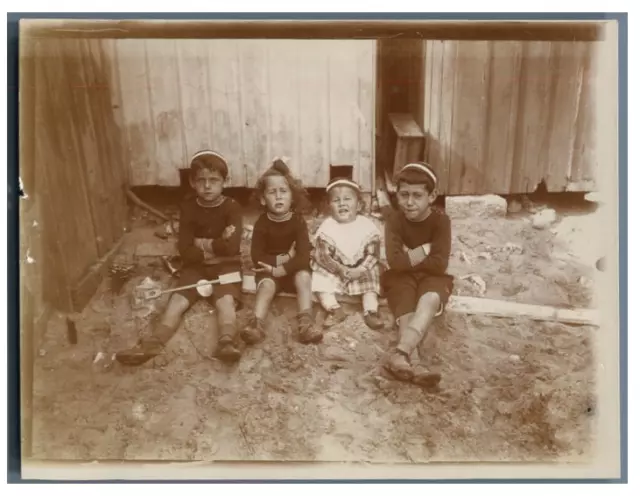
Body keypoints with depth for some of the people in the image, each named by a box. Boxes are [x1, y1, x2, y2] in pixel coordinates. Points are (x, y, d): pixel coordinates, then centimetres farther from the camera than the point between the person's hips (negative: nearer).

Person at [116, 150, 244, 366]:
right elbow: (185, 251, -5)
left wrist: (202, 243, -9)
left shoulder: (232, 207, -5)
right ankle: (152, 344, -35)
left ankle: (227, 343, -51)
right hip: (196, 266, 3)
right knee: (177, 300, -19)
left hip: (226, 265, -3)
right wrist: (216, 245, -13)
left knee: (225, 300, -30)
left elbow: (231, 247, -18)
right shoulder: (188, 208, 2)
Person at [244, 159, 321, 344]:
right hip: (269, 271, 0)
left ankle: (305, 322, -38)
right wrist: (282, 258, -21)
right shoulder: (262, 223, -8)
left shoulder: (298, 221, -9)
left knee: (304, 276, -29)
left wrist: (280, 269, -25)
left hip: (293, 270, 0)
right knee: (266, 284, -30)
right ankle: (256, 323, -48)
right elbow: (257, 256, -12)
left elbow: (304, 256, -18)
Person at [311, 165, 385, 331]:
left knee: (371, 277, -20)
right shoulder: (327, 227, -13)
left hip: (361, 270, 1)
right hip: (333, 271, -1)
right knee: (320, 278, -22)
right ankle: (334, 309, -27)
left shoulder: (367, 225, -11)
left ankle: (371, 311, -18)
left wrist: (361, 270, -27)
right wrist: (341, 270, -28)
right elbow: (322, 256, -16)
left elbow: (373, 254, -11)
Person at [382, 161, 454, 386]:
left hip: (431, 277, -1)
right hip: (401, 277, 1)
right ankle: (408, 362, -52)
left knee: (430, 300, -35)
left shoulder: (441, 220, -11)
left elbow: (439, 265, -20)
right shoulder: (395, 219, -9)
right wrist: (424, 250, -16)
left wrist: (409, 256, -14)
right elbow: (395, 262, -21)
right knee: (406, 310, -30)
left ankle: (399, 355, -54)